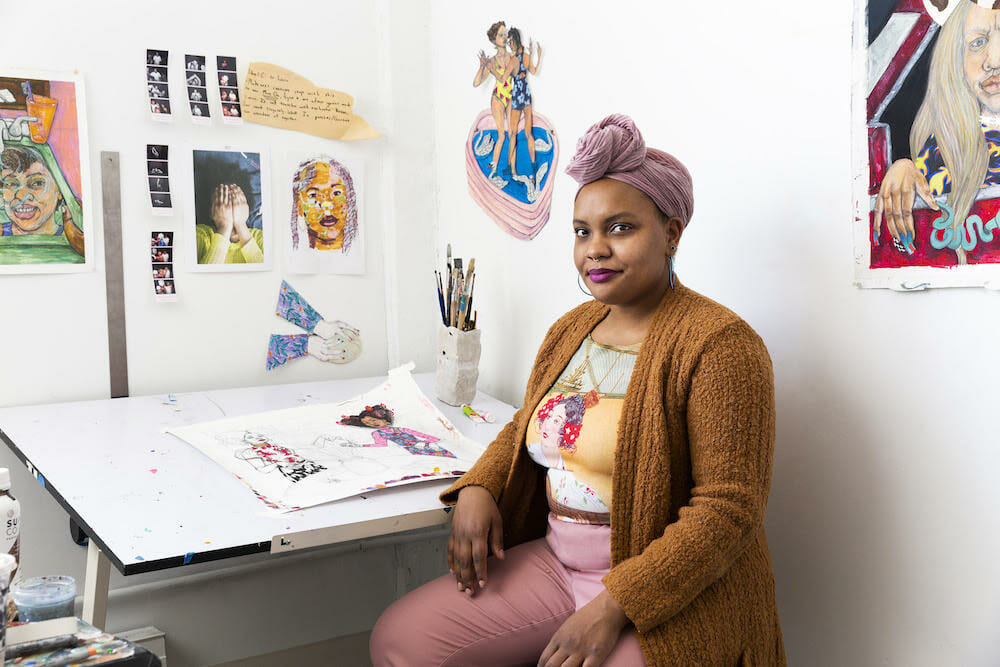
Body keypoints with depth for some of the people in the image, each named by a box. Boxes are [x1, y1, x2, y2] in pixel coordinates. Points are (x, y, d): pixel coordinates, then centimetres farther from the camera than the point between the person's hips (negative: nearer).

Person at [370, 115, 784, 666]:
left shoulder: (718, 345, -14)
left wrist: (612, 607, -20)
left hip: (670, 592, -6)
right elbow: (522, 431, 21)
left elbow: (728, 509, -17)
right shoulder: (570, 329, 10)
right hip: (556, 560, 7)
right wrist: (477, 488, 0)